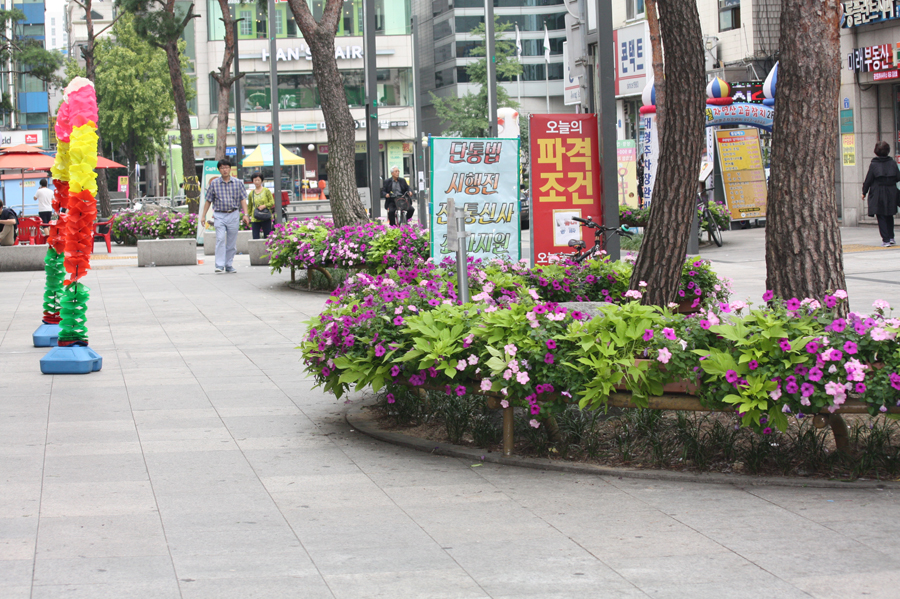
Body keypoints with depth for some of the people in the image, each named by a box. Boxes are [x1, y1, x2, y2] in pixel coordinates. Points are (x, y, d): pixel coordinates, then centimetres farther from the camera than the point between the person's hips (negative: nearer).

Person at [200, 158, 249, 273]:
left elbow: (243, 199, 5)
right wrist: (203, 216, 5)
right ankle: (219, 265, -18)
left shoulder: (238, 183, 6)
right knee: (220, 239, -15)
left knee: (232, 242, 5)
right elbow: (208, 200, 8)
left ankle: (229, 265, 15)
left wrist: (245, 214, -5)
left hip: (233, 215, 2)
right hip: (219, 215, -2)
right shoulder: (214, 184, 4)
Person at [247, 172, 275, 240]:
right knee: (255, 237, -3)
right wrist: (248, 216, 10)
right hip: (255, 219, 2)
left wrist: (264, 206, -17)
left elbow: (272, 202, -2)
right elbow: (249, 207, 16)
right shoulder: (251, 193, 10)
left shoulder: (266, 191, 2)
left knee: (267, 236, -1)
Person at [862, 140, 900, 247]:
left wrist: (864, 192, 5)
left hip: (878, 194, -3)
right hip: (891, 193, 3)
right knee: (889, 216, 19)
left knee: (881, 218, 0)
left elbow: (868, 180, -6)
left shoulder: (874, 164, -9)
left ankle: (886, 240, -6)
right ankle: (891, 237, 20)